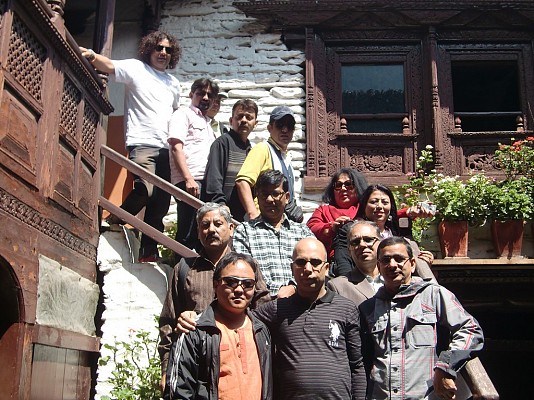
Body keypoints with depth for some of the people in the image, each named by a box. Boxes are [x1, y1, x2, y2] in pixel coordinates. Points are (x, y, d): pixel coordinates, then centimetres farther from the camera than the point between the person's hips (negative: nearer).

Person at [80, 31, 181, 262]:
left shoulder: (173, 83, 21)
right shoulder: (135, 68, 3)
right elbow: (109, 66, -15)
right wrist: (93, 57, -34)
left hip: (166, 148, 6)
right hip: (142, 144, -6)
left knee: (161, 203, 4)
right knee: (145, 191, -24)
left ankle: (149, 252, 13)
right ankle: (114, 223, 3)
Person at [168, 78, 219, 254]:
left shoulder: (207, 122, 28)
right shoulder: (183, 114, 5)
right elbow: (176, 147, -8)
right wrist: (188, 179, -18)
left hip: (207, 181, 8)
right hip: (189, 181, -8)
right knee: (188, 234, -11)